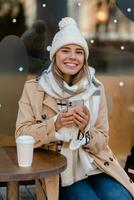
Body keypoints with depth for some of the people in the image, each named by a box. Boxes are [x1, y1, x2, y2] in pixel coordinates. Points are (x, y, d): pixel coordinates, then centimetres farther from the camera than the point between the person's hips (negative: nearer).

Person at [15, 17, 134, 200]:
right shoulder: (34, 88, -2)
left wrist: (86, 128, -17)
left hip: (95, 165, 2)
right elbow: (22, 134, -5)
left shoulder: (96, 89, 3)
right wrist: (56, 124, -20)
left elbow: (102, 141, 5)